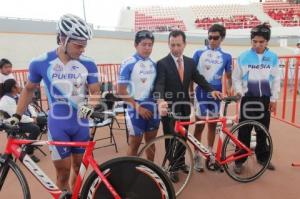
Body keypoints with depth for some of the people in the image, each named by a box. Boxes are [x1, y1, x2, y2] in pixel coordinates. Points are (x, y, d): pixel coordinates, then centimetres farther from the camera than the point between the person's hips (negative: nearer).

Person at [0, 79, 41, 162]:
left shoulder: (16, 95, 5)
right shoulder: (7, 100, -24)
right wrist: (31, 120, -17)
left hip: (19, 119, 9)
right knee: (35, 129, -27)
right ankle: (28, 153, -12)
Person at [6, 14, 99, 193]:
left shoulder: (88, 64, -8)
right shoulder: (41, 63, -8)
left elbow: (96, 92, -4)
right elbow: (29, 89, 8)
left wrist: (89, 105, -26)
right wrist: (17, 115, 5)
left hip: (81, 124, 2)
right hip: (58, 126, -1)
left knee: (79, 168, 15)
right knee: (63, 172, 4)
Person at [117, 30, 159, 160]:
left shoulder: (153, 64, 7)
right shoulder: (128, 64, -11)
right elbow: (121, 91, -13)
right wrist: (138, 107, -16)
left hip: (152, 108, 6)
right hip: (136, 109, -5)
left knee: (151, 141, 16)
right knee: (135, 144, 5)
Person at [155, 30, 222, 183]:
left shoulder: (190, 62, 6)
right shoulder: (162, 63, -11)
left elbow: (199, 78, 5)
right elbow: (159, 85, -23)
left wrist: (211, 90, -11)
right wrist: (161, 101, -41)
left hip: (184, 105, 5)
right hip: (169, 106, -4)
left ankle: (181, 163, 37)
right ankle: (172, 167, 24)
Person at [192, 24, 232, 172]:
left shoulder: (226, 57, 5)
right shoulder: (199, 53, 2)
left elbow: (228, 77, 10)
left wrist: (229, 90, -7)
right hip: (201, 94, -2)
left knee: (213, 125, 12)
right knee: (199, 125, 3)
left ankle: (210, 154, 27)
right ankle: (197, 156, 15)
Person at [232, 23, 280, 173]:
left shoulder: (273, 58, -1)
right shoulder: (243, 57, -6)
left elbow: (276, 79, 4)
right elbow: (236, 77, 1)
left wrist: (274, 99, 3)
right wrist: (239, 91, -13)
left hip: (265, 99, 2)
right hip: (248, 98, -2)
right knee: (244, 130, 2)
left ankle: (262, 157, 31)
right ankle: (239, 160, 14)